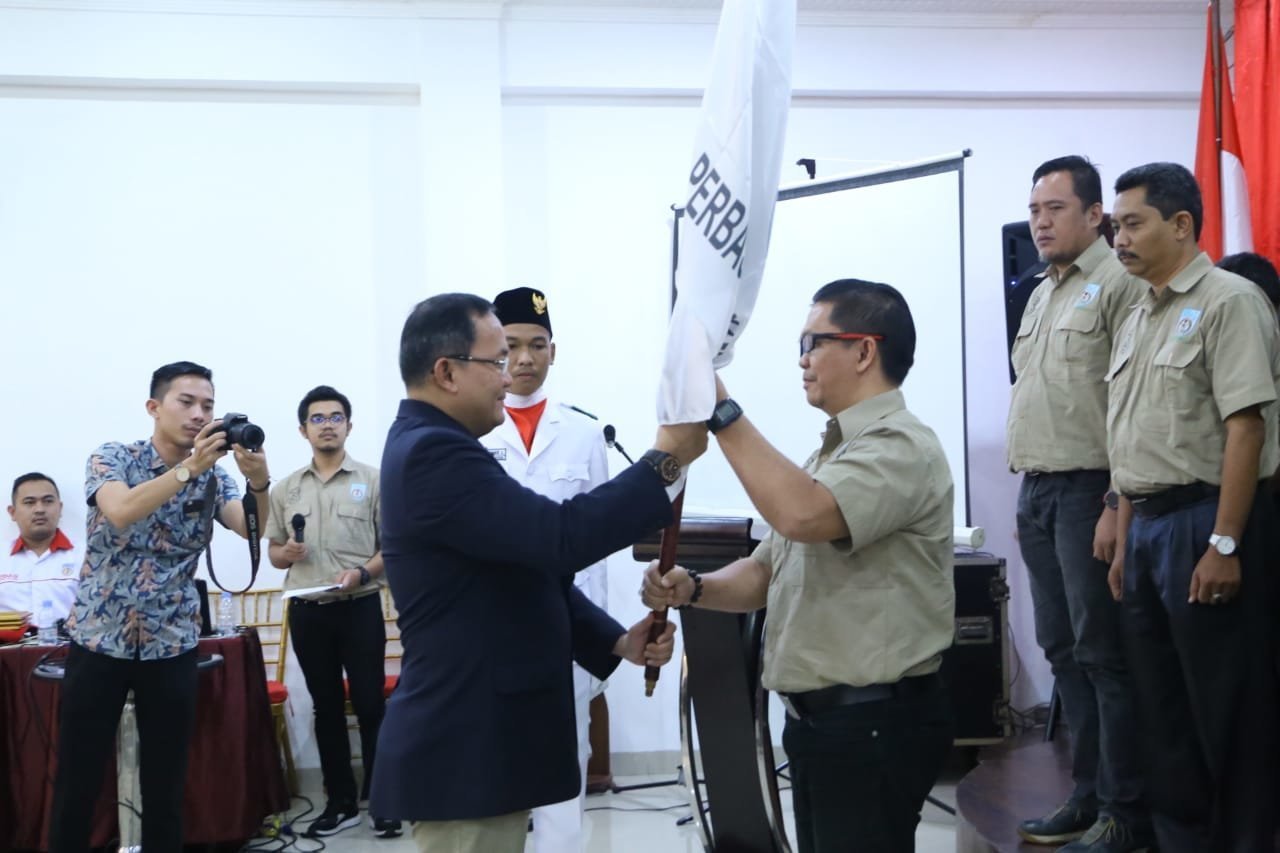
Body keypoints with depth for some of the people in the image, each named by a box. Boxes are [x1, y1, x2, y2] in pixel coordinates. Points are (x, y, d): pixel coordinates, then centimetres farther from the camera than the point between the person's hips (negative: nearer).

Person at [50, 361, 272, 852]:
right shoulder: (112, 458, -5)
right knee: (77, 781, 3)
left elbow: (251, 528, -16)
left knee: (166, 784, 5)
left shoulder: (214, 478, 3)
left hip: (171, 645, 2)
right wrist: (188, 468, -36)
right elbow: (121, 512, -26)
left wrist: (258, 482, -36)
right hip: (99, 638, -2)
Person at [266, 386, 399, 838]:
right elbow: (272, 549, 15)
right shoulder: (286, 488, 9)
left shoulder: (372, 479, -1)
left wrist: (363, 573, -18)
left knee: (370, 705, 0)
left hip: (360, 608, -3)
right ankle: (340, 802, 19)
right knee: (326, 707, 10)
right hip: (307, 612, 3)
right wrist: (284, 553, -8)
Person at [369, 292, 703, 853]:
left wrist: (617, 640, 8)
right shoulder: (433, 453, -20)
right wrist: (667, 461, -18)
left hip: (478, 738, 10)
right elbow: (561, 539, -27)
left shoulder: (432, 448, 14)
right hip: (464, 751, -10)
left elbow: (533, 572, 17)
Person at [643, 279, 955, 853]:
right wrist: (694, 589, -2)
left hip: (873, 725, -9)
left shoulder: (899, 447, -15)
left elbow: (802, 514, -33)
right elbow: (768, 572, 17)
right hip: (818, 718, 9)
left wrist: (721, 413, -26)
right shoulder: (832, 453, 17)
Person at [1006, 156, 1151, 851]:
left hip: (1089, 491, -9)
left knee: (1104, 655, -5)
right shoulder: (1042, 294, 19)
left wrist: (1118, 504, -19)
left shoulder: (1119, 284, -8)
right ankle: (1088, 795, 22)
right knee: (1063, 652, 12)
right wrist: (1027, 498, 17)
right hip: (1038, 491, 9)